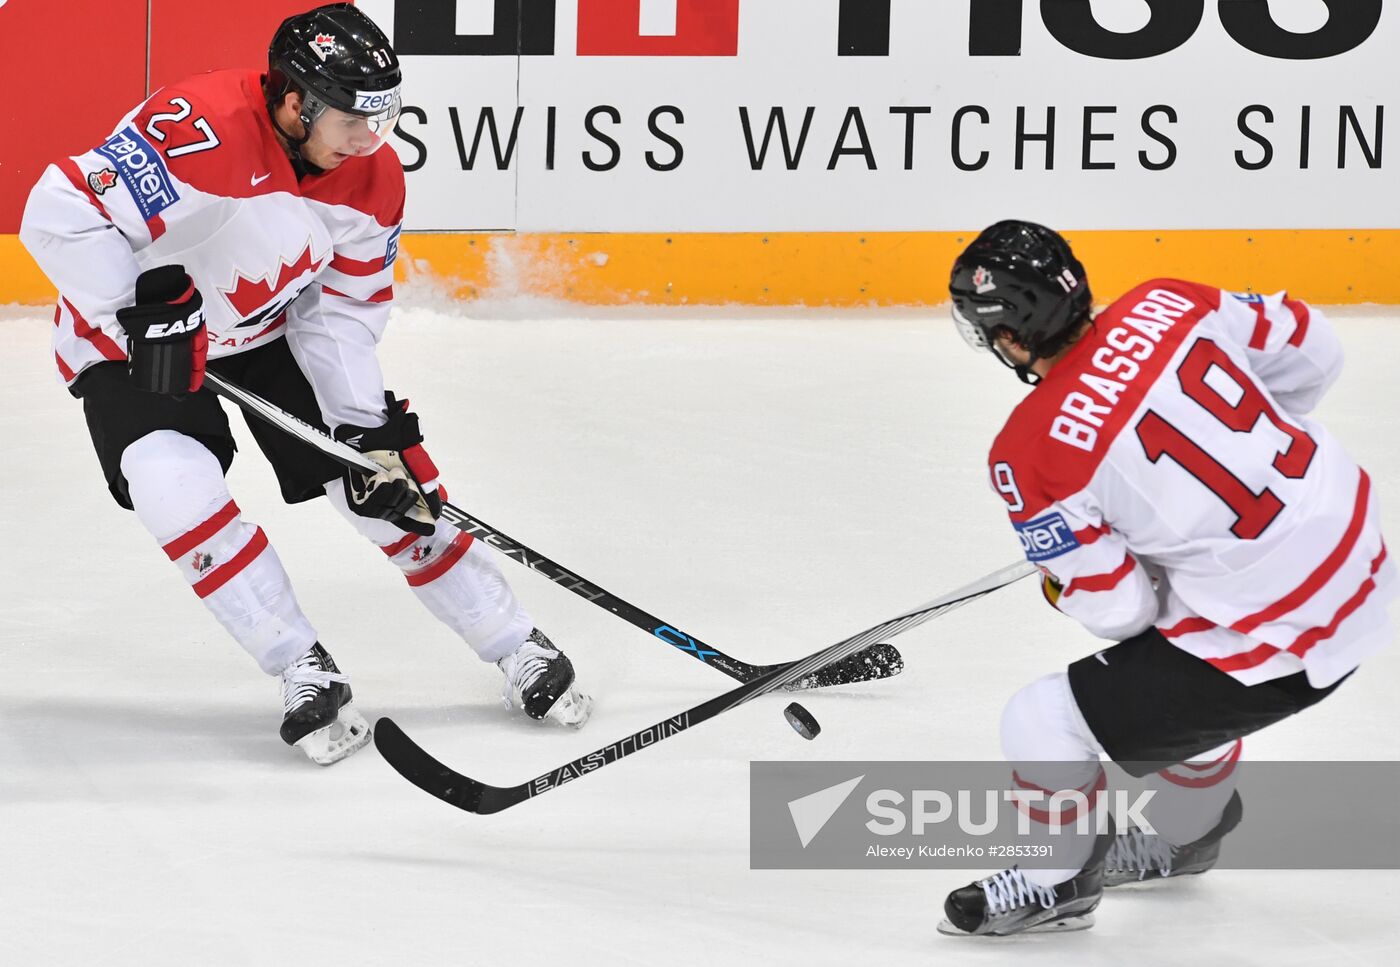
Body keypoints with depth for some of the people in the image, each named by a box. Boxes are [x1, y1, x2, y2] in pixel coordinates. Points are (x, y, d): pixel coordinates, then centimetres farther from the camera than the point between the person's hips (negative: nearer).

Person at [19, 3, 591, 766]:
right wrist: (146, 309, -35)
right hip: (135, 340, -5)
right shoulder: (205, 130, -37)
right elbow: (59, 216, -39)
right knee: (177, 487, -28)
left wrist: (371, 429, -14)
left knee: (390, 482, -1)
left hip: (271, 330, 5)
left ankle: (519, 651, 14)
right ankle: (306, 673, -15)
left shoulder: (371, 178, -13)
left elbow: (341, 313, -4)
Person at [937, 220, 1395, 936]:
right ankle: (1186, 835, 59)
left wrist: (1062, 584, 12)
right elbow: (1309, 350, 8)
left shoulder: (1029, 455, -18)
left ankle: (1056, 887, 30)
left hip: (1273, 644, -8)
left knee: (1044, 723, 4)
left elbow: (1118, 609, -12)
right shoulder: (1165, 306, -5)